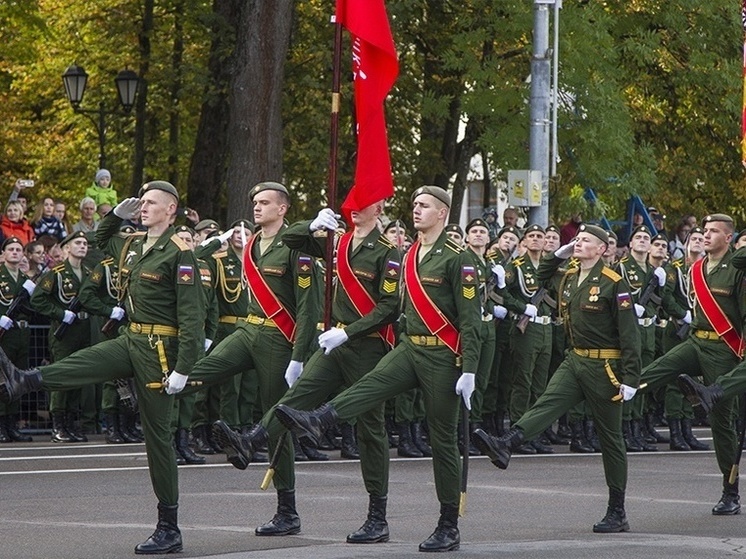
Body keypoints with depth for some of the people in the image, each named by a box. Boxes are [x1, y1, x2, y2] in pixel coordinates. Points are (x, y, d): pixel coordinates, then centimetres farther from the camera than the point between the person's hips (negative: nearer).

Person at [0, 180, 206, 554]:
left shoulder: (179, 254, -14)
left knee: (157, 433, -3)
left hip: (160, 349, -8)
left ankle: (169, 530, 3)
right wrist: (116, 215, 13)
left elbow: (192, 315, -19)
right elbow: (100, 242, 33)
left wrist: (182, 368, -24)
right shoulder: (133, 245, 10)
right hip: (131, 341, 8)